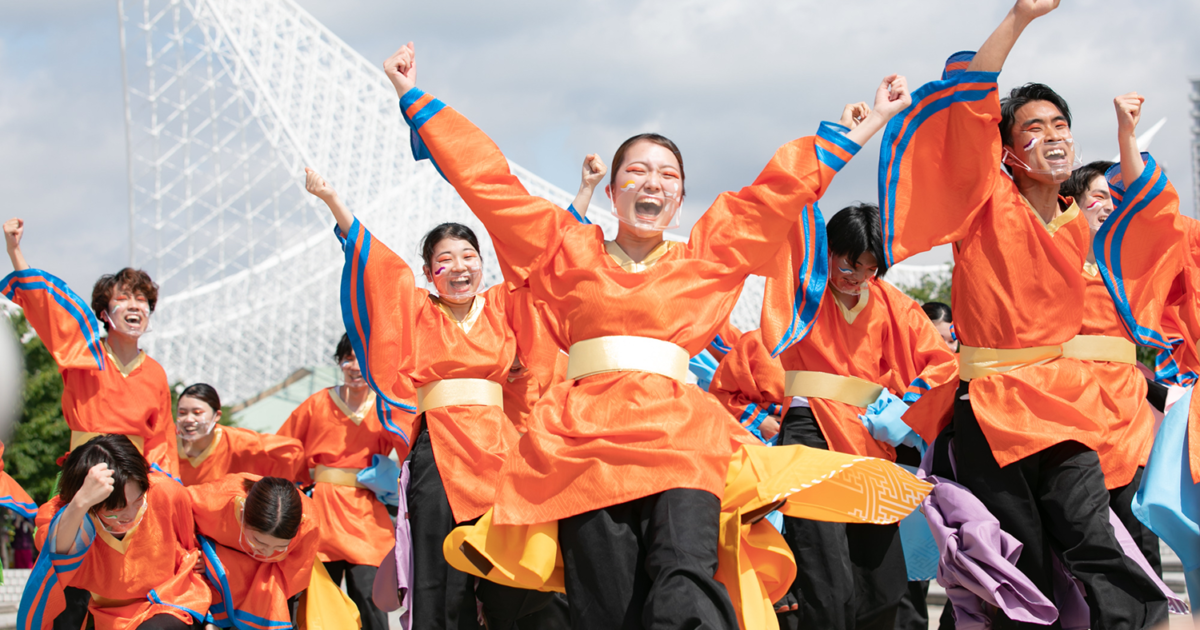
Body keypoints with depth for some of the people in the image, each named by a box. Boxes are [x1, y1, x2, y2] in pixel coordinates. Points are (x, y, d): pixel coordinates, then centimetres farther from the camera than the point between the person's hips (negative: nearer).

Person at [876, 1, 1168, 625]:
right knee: (1021, 568, -1)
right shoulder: (989, 203, -4)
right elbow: (967, 99, -16)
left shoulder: (1075, 224, 11)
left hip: (1061, 405, 3)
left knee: (1095, 546, -14)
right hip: (990, 409, -3)